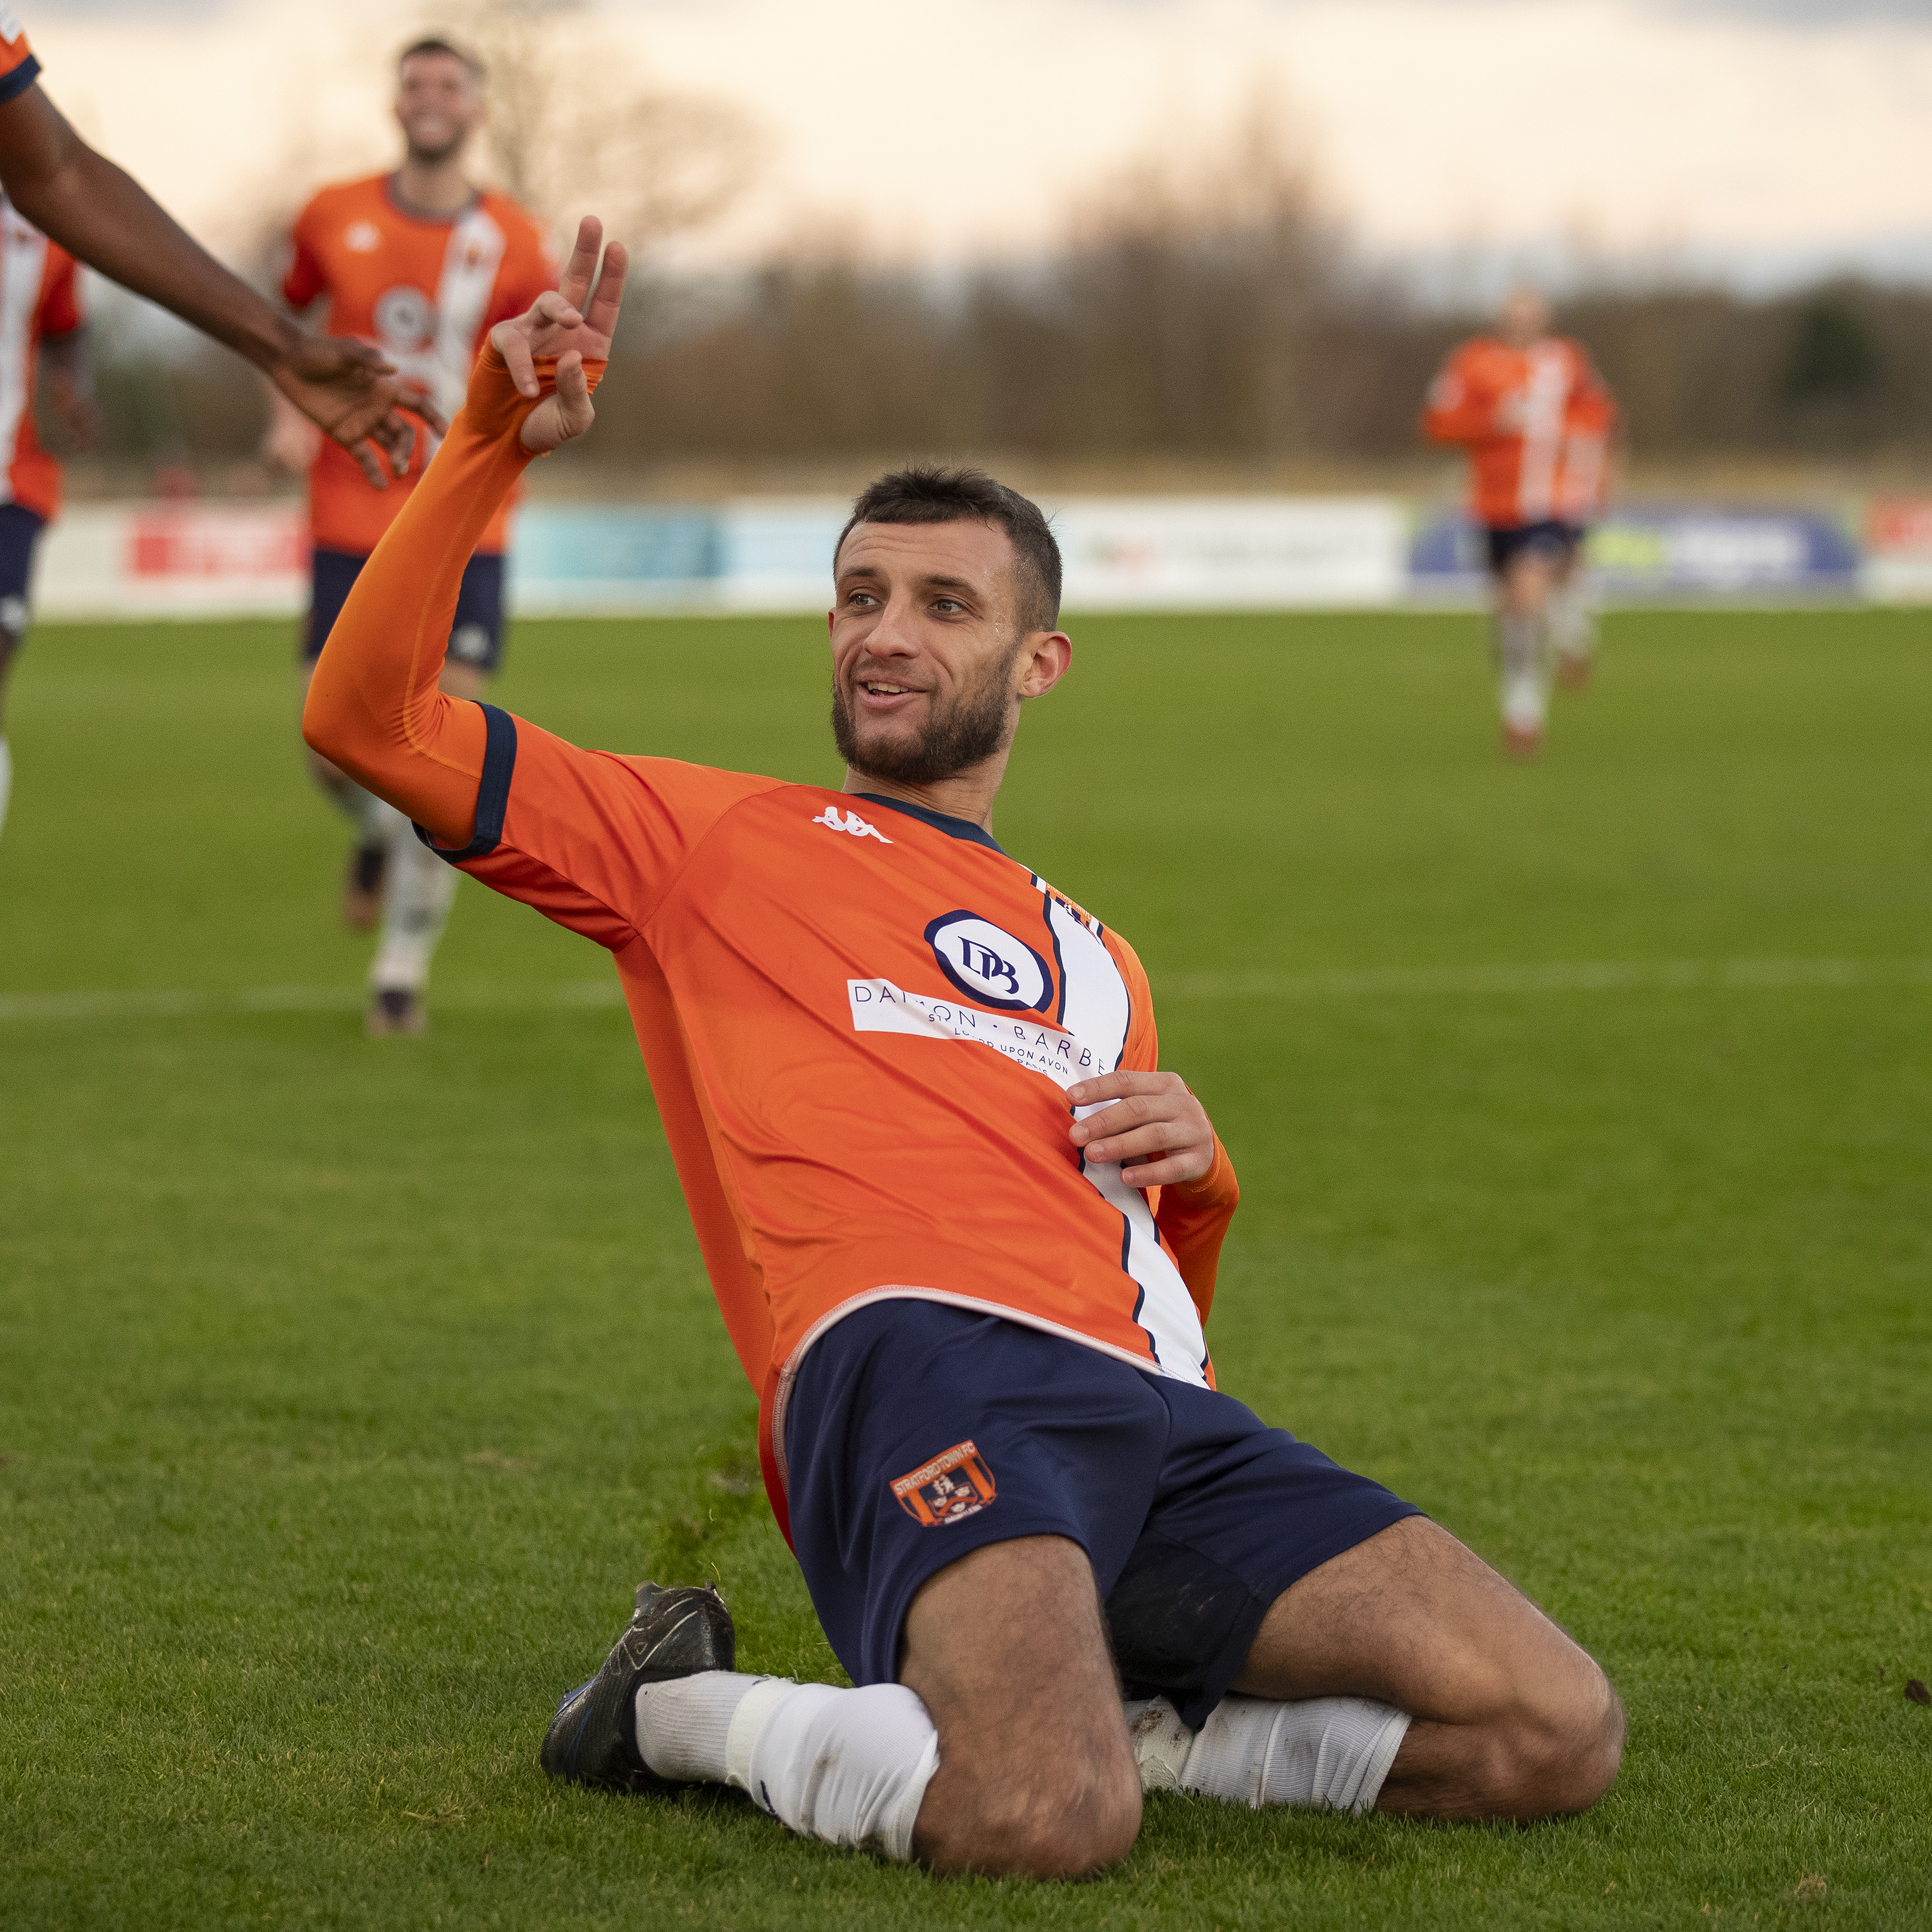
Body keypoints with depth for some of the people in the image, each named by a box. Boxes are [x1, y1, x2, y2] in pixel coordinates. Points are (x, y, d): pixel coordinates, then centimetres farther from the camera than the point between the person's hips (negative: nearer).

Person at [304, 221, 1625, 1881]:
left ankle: (1101, 1720, 1)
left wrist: (1195, 1170, 14)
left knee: (1555, 1739, -14)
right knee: (1046, 1824, -36)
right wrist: (494, 446, 4)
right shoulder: (716, 838, 21)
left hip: (1155, 1416, 6)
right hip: (924, 1365, -6)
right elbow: (370, 717, 12)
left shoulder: (1096, 963, 36)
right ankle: (689, 1710, -6)